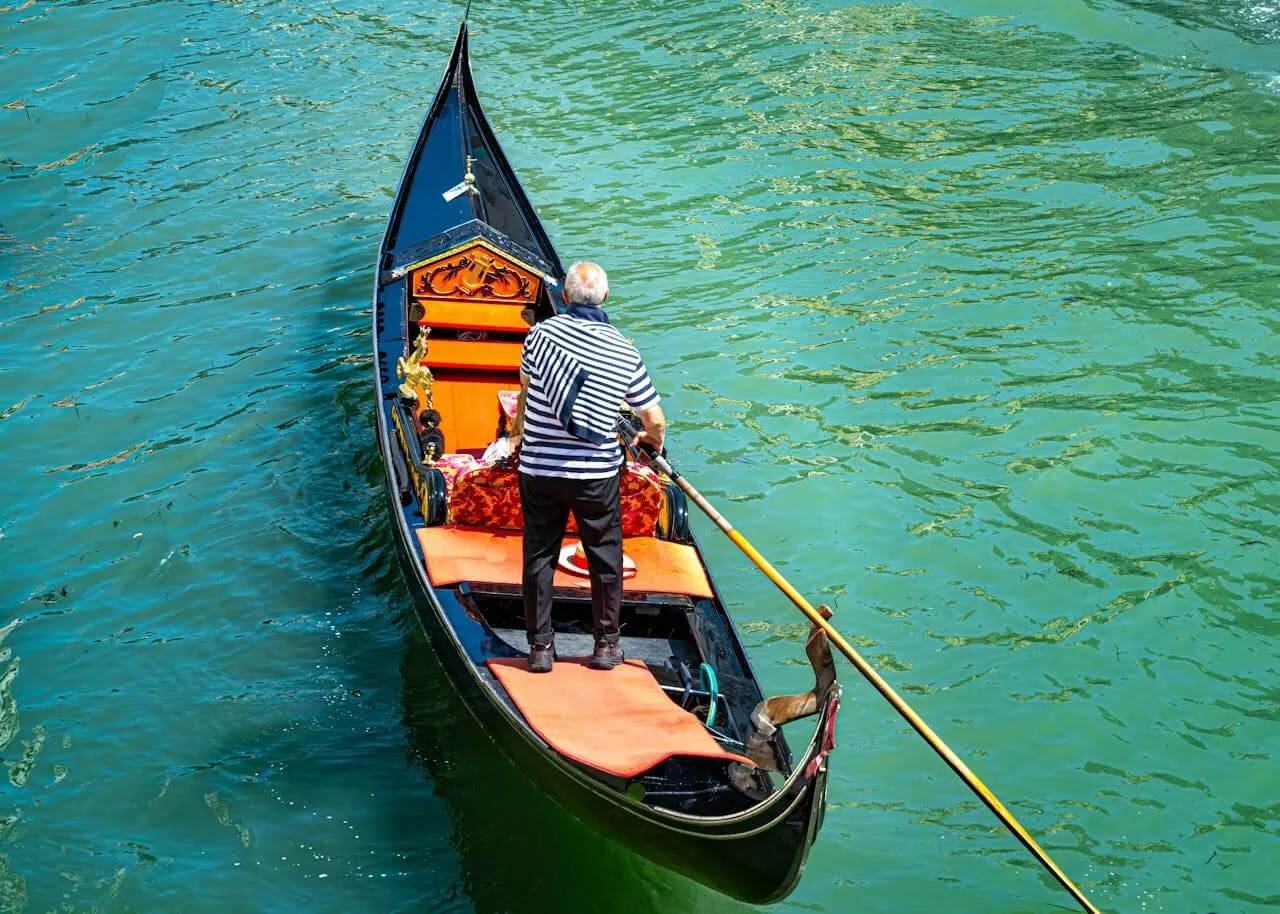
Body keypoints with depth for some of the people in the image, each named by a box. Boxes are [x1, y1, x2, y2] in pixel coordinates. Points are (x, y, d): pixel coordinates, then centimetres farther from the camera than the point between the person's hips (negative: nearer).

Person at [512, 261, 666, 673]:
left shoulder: (541, 333, -5)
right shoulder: (625, 352, -5)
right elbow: (655, 420, 0)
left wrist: (520, 427, 34)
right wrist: (652, 442, 24)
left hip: (538, 469, 1)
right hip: (597, 473, -1)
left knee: (539, 556, 12)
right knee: (605, 558, 14)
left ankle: (540, 647, 17)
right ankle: (607, 644, 23)